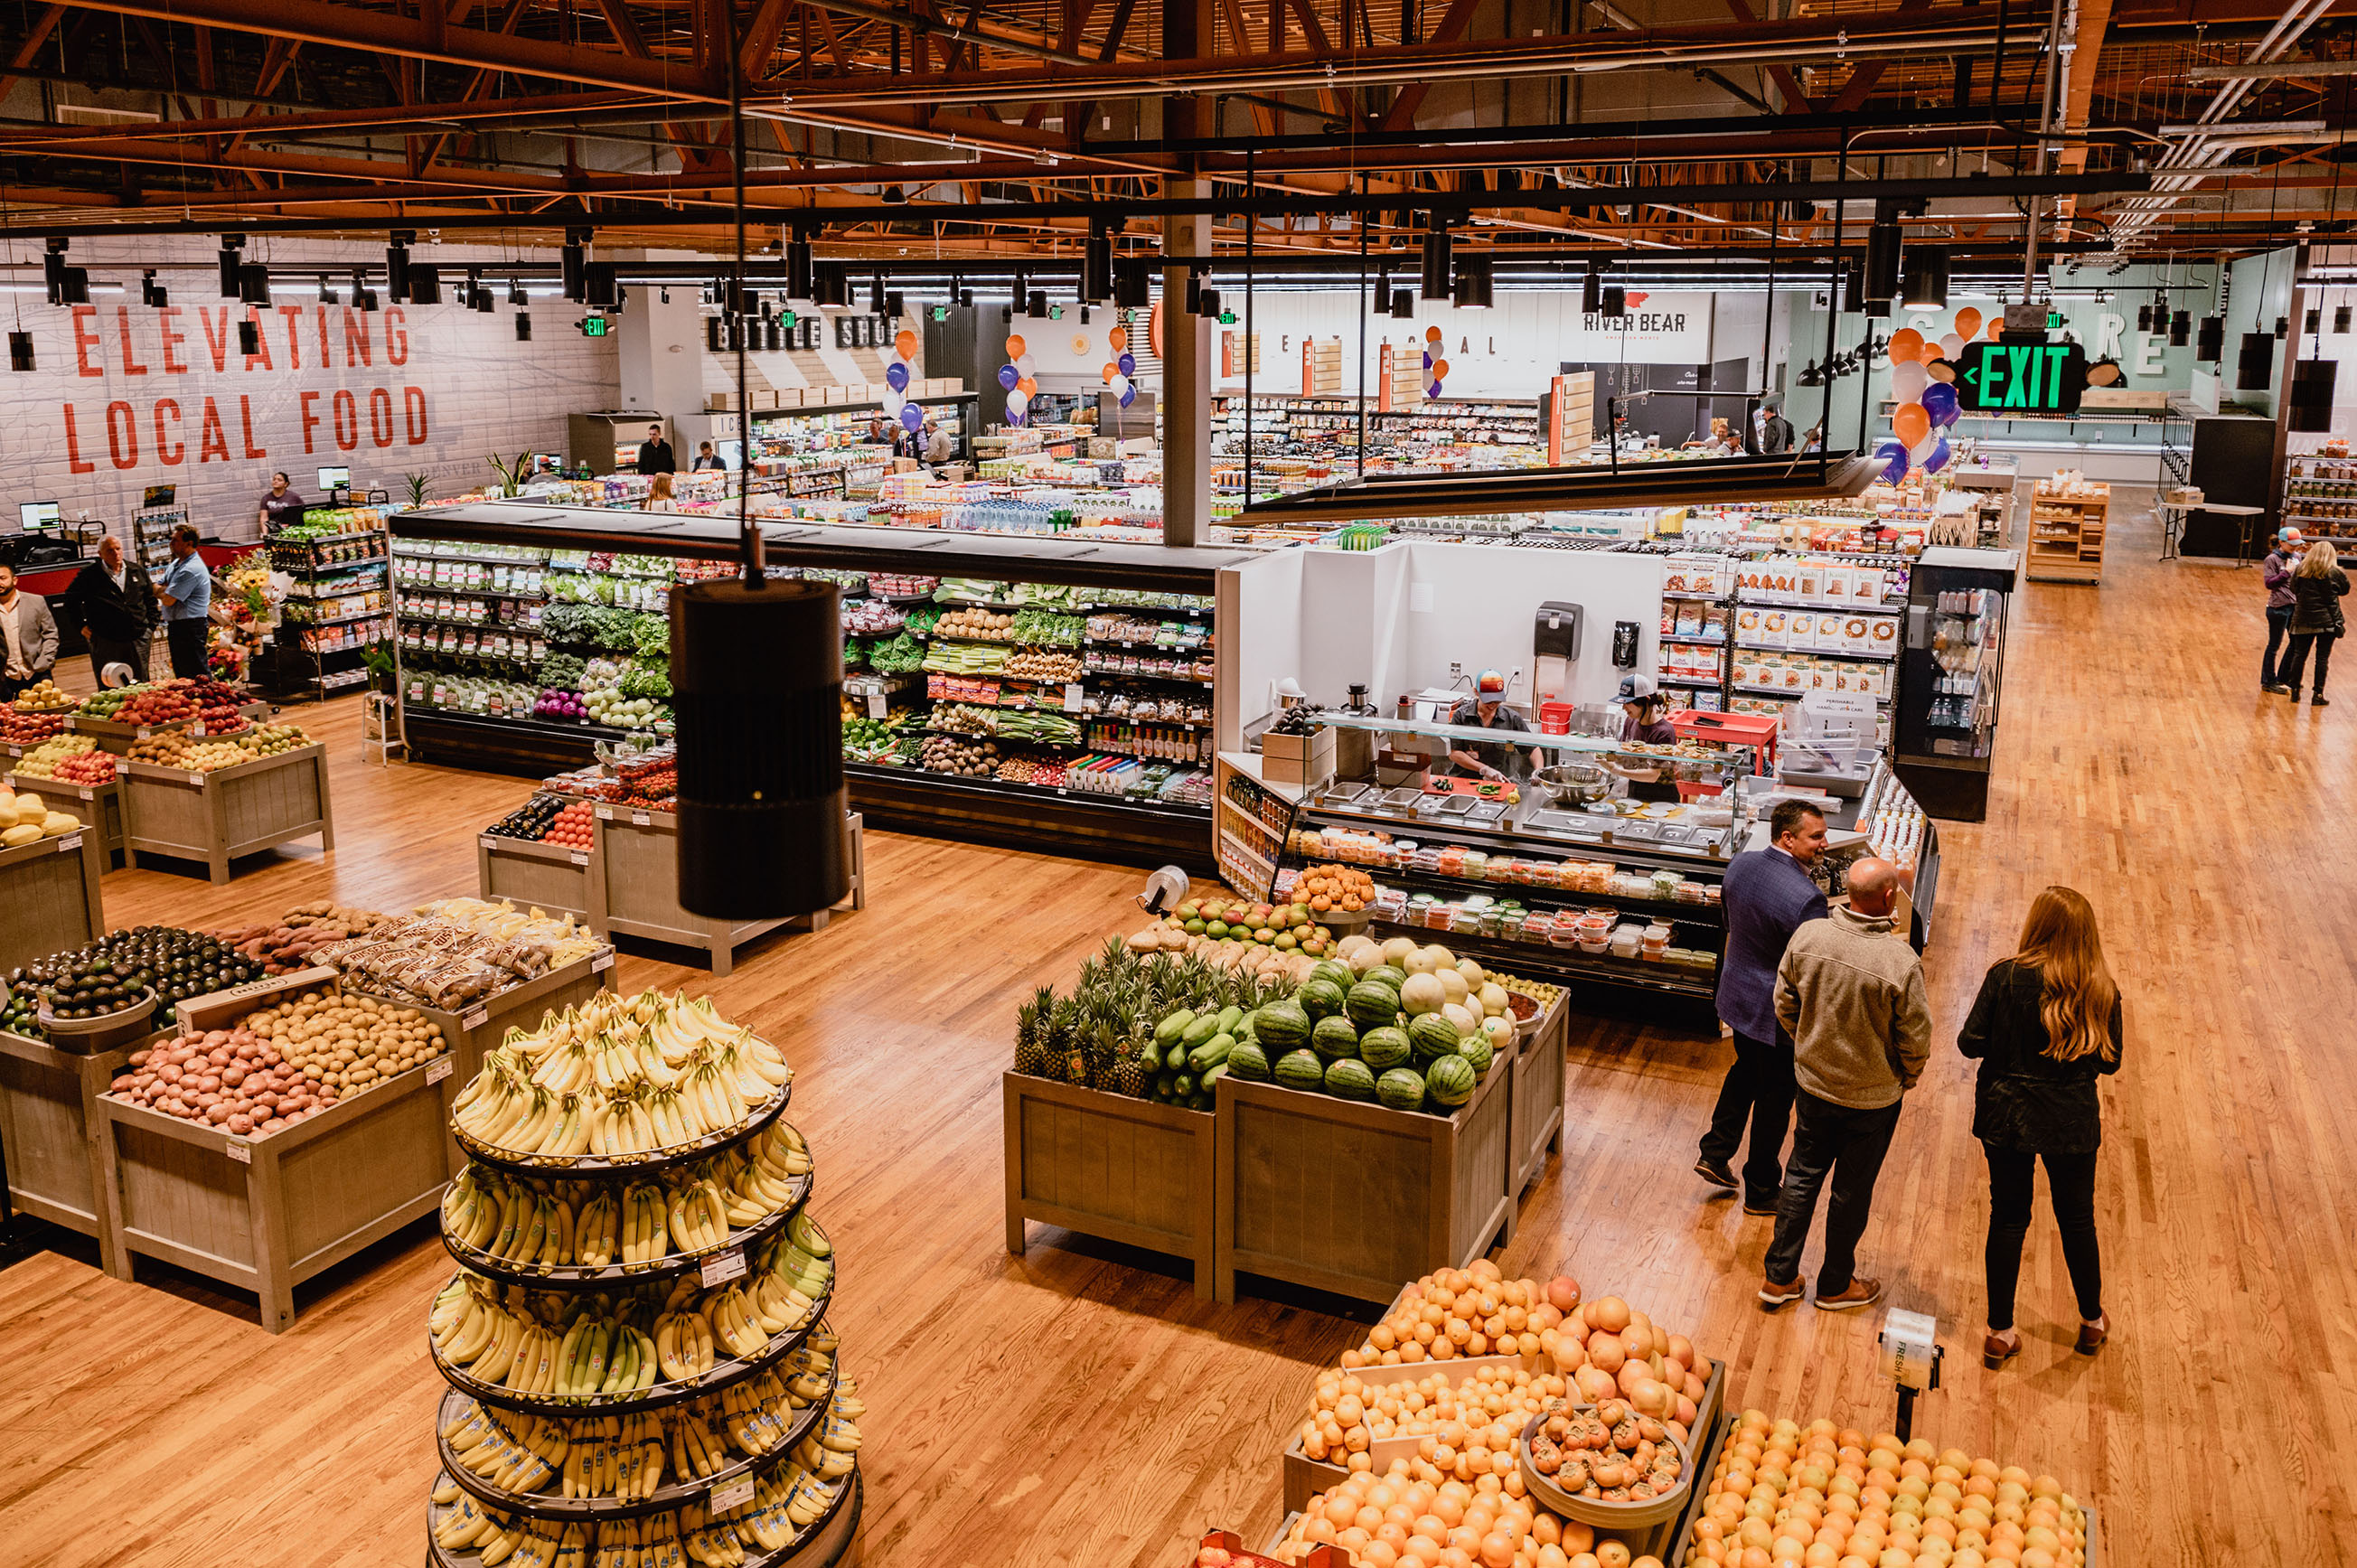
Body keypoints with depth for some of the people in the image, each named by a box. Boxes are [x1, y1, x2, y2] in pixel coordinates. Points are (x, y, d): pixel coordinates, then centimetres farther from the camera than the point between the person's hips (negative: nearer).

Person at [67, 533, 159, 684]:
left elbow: (150, 599, 18)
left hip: (139, 639, 3)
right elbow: (71, 601, 9)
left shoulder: (138, 571, 9)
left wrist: (151, 626, 11)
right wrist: (82, 625, 3)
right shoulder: (89, 575, -1)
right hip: (106, 642, -3)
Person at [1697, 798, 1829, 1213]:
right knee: (1775, 1099, 12)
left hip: (1736, 994, 7)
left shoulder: (1740, 864, -7)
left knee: (1746, 1070, 30)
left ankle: (1715, 1154, 37)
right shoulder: (1806, 898, -31)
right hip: (1779, 1013, -7)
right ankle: (1761, 1191, 29)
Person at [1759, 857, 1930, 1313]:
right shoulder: (1901, 962, -28)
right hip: (1873, 1096, -3)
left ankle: (1778, 1278, 29)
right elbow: (1916, 1039, -17)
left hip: (1812, 1083, 3)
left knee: (1802, 1177, 20)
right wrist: (1906, 1078, 5)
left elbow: (1785, 1005, -2)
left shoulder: (1807, 936, -16)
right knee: (1852, 1191, 16)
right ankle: (1836, 1285, 35)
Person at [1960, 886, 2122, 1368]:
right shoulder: (2101, 992, -13)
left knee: (2008, 1218, 12)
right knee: (2077, 1218, 20)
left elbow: (1970, 1044, -12)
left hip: (2007, 1116, -1)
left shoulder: (2006, 977, -18)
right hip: (2072, 1123, 1)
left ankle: (2000, 1333, 20)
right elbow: (2109, 1061, -3)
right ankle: (2092, 1321, 39)